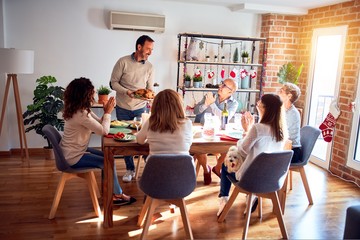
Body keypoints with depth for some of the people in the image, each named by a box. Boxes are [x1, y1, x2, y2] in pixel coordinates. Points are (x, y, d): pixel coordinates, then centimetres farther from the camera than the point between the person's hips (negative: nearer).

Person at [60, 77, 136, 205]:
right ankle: (118, 194, 14)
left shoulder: (81, 109, 2)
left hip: (74, 150, 10)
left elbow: (99, 124, 6)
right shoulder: (81, 114, -28)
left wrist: (106, 111, -10)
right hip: (73, 157, -10)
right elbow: (104, 130, -25)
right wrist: (108, 112, -13)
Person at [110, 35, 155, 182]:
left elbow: (149, 88, 5)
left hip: (141, 107, 1)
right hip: (123, 108, -1)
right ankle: (130, 169, 23)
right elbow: (113, 83, -8)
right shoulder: (123, 62, -10)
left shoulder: (149, 67, 0)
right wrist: (127, 92, -23)